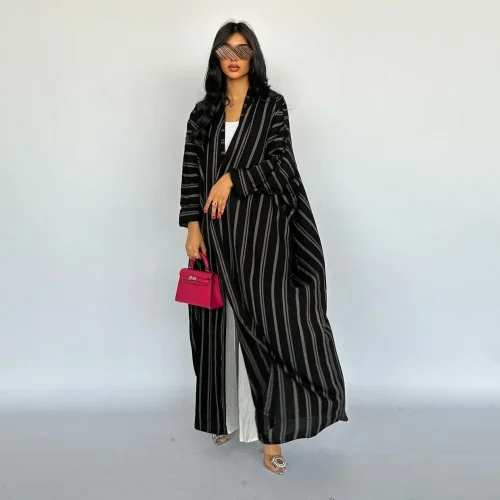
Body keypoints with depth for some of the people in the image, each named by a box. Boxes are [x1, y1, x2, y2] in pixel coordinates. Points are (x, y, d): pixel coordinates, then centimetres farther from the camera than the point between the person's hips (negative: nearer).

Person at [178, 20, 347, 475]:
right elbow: (192, 171, 6)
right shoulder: (204, 112, 13)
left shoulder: (271, 104, 6)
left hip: (260, 228, -3)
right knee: (222, 325, 8)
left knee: (264, 322, -6)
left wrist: (231, 179, -13)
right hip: (217, 231, 3)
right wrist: (192, 226, -2)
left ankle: (270, 431, 2)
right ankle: (227, 416, 24)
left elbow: (279, 161, -4)